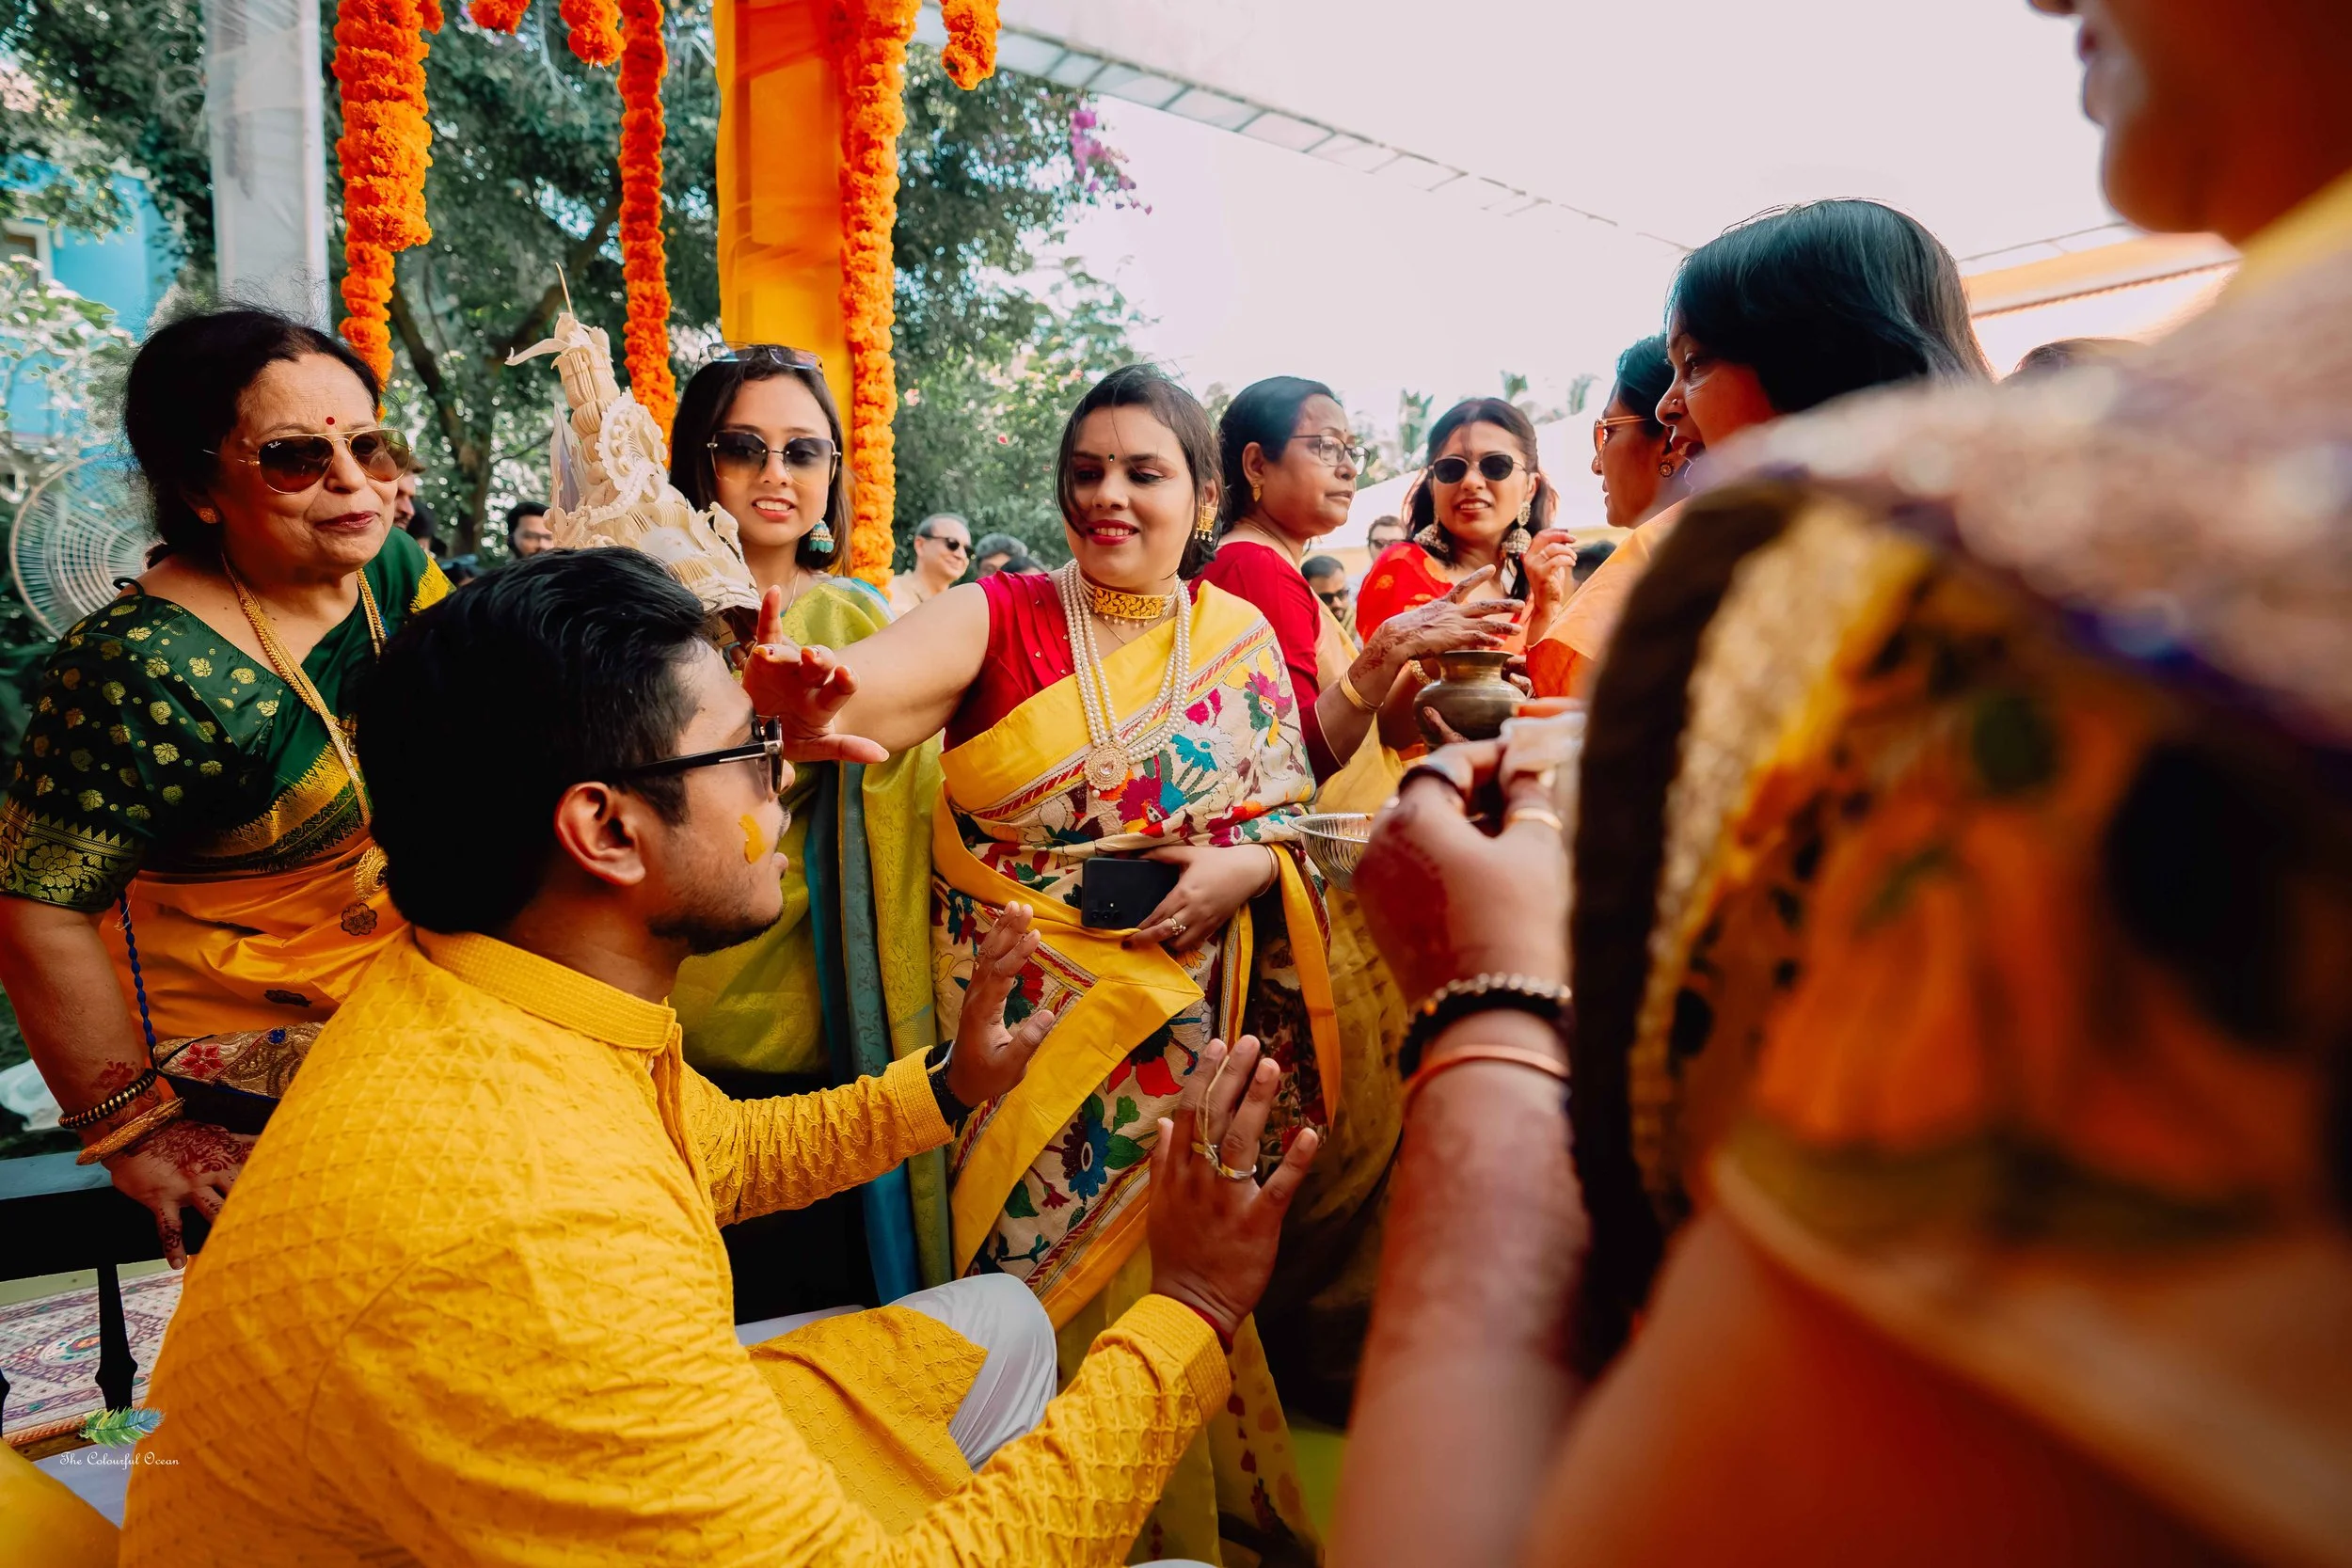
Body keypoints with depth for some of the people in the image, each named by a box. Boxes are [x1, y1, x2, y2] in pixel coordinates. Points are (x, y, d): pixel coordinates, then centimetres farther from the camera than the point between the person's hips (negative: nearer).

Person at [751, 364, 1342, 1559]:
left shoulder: (1242, 639, 4)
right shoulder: (999, 618, -5)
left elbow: (1297, 816, 8)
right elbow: (860, 687, -23)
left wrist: (1246, 866, -13)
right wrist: (800, 690, -45)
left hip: (1184, 1016, 2)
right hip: (1021, 1016, -1)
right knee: (1033, 1267, 8)